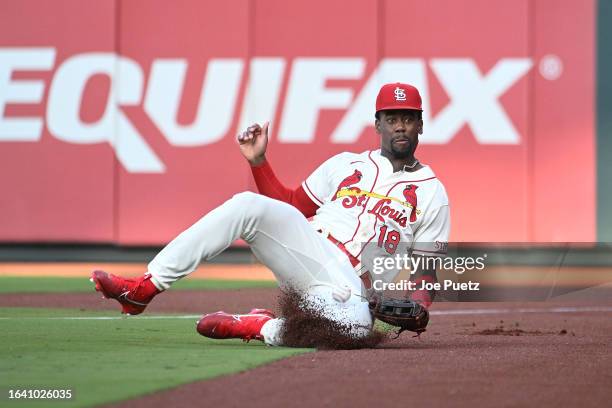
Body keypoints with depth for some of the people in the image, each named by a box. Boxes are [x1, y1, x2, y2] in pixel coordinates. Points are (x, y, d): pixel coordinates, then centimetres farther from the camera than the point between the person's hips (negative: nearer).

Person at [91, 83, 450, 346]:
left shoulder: (432, 193, 12)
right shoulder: (345, 165, 20)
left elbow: (427, 268, 10)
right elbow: (289, 205, 22)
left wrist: (418, 305, -12)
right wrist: (258, 161, 9)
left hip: (349, 287, -3)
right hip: (305, 252, 3)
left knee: (355, 324, -42)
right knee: (249, 205, -27)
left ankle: (255, 326, -17)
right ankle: (146, 287, -29)